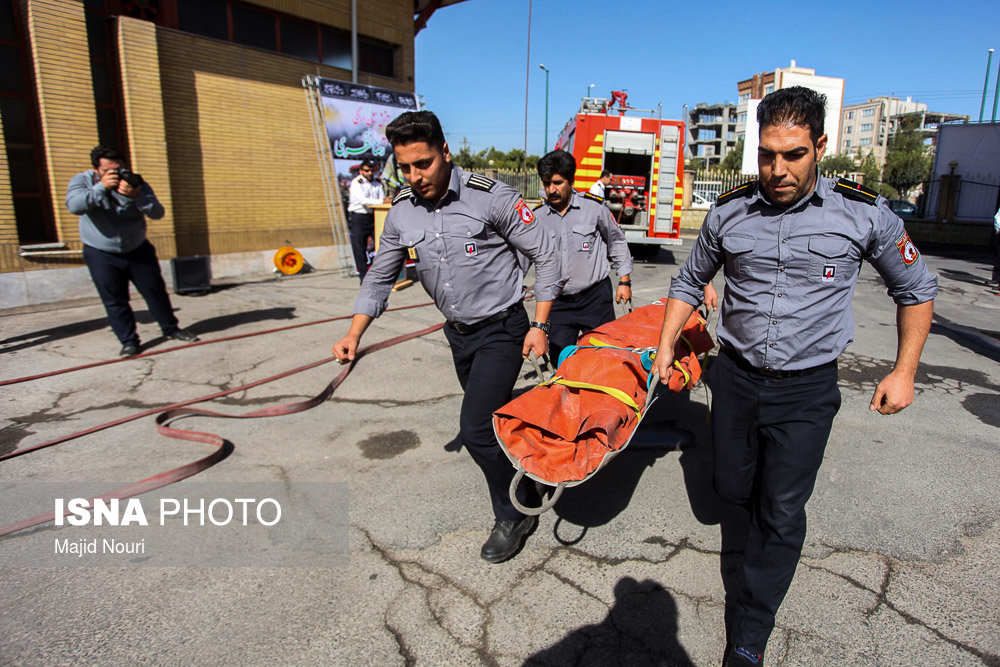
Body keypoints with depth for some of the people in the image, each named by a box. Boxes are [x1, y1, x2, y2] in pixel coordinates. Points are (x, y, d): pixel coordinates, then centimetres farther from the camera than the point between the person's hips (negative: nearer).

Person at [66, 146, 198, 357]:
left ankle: (171, 328, 22)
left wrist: (136, 196, -32)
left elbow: (157, 213, -16)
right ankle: (128, 341, 9)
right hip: (102, 255, -1)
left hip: (138, 250, 1)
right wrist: (102, 187, -32)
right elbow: (74, 206, -28)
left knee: (155, 291, 6)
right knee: (114, 300, -1)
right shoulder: (82, 181, -7)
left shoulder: (135, 183, -6)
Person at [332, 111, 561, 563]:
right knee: (494, 422, 18)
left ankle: (513, 515, 10)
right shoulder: (401, 213, -2)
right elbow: (380, 277, 8)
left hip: (501, 329, -6)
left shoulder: (490, 197, -18)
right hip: (458, 334, 6)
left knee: (476, 428, -13)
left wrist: (539, 326, -13)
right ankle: (529, 489, 41)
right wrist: (353, 335, -2)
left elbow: (544, 257, -10)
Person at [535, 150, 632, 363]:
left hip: (596, 297, -1)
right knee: (560, 360, 0)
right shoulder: (537, 217, 1)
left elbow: (617, 243, 8)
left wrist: (624, 281, 7)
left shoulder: (594, 206, -3)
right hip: (559, 303, 2)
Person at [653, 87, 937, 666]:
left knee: (782, 515, 3)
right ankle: (761, 498, 53)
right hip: (736, 378, 3)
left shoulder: (862, 212, -10)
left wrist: (905, 371, 0)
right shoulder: (730, 212, -5)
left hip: (807, 389, -2)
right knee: (732, 487, 15)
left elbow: (917, 289, 4)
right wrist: (666, 345, 5)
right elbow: (690, 281, 11)